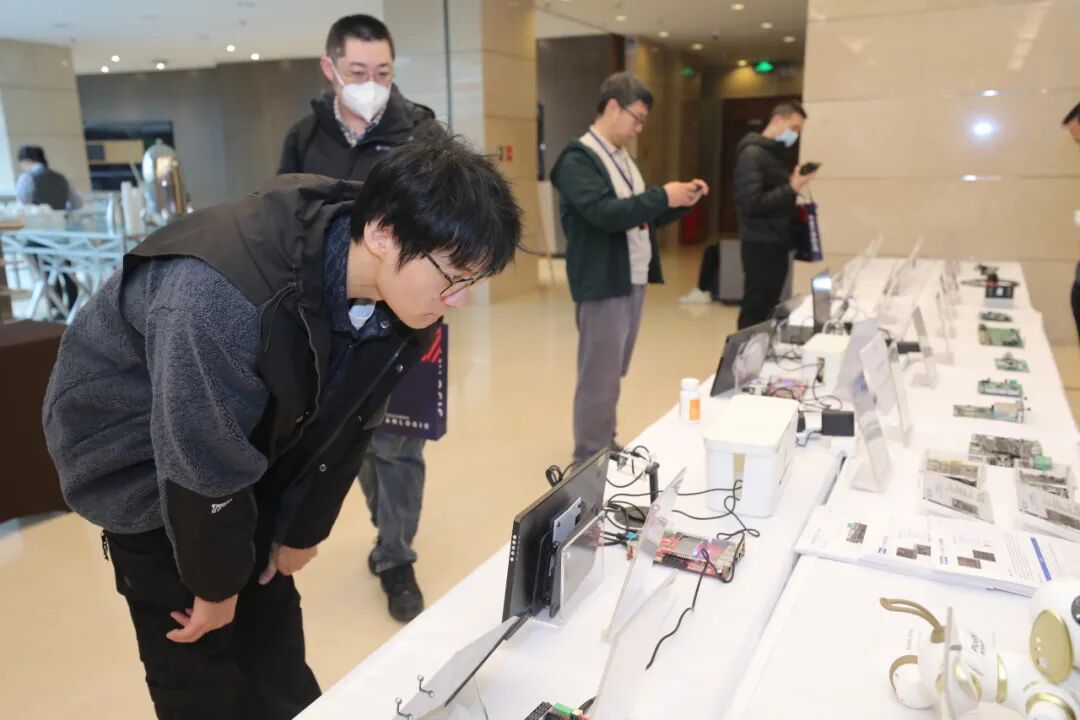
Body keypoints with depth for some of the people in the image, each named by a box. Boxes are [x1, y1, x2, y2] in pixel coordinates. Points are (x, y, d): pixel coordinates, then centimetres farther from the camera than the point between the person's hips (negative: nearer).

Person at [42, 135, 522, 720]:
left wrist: (302, 532, 5)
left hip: (252, 441, 6)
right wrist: (216, 586, -13)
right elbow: (205, 468, -29)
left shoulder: (401, 296, -18)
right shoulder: (222, 295, -41)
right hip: (141, 456, -5)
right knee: (198, 658, 5)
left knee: (273, 638, 13)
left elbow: (344, 423, -5)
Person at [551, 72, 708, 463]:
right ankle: (589, 464, 10)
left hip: (633, 281, 9)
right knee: (599, 381, -2)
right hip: (604, 286, -9)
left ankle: (607, 451, 28)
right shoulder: (578, 158, -12)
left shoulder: (623, 158, 17)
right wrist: (663, 195, -20)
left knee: (612, 377, 16)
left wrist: (682, 200, 6)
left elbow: (642, 216, 21)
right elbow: (607, 214, -26)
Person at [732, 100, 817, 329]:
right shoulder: (752, 154, -12)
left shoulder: (775, 154, 18)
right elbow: (752, 203, -22)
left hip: (777, 243, 9)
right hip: (761, 245, -9)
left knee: (769, 308, 11)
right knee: (756, 310, -6)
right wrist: (792, 189, -20)